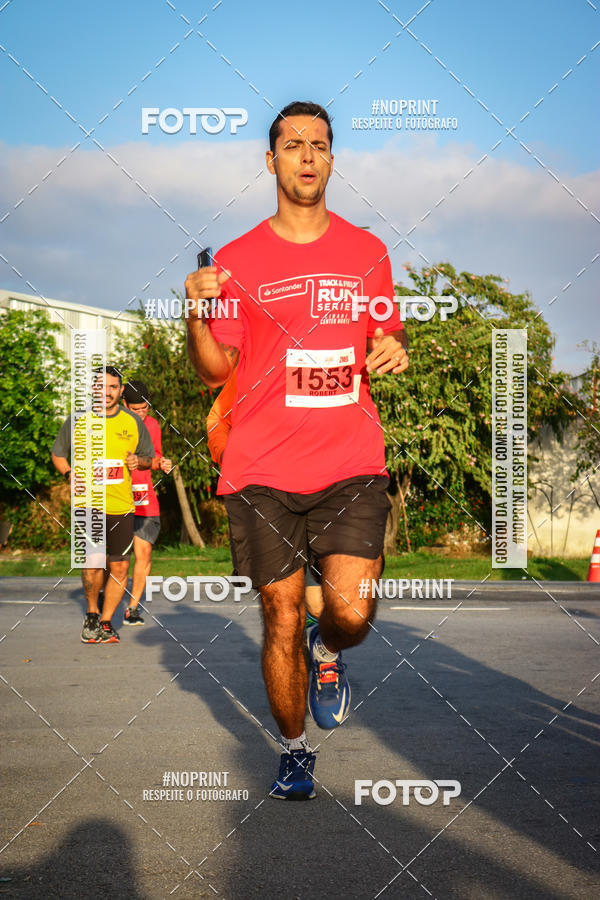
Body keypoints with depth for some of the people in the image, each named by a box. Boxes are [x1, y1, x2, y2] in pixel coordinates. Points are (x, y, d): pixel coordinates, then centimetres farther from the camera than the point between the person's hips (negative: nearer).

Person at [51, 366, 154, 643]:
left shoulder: (133, 422, 7)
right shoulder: (78, 420, 3)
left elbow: (148, 457, 18)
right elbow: (58, 454, 14)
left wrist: (139, 461, -5)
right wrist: (70, 474, -4)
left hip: (122, 505, 2)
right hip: (87, 502, -2)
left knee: (119, 567, 2)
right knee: (93, 562, -14)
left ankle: (105, 622, 20)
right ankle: (91, 614, 12)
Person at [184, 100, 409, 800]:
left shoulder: (366, 251, 10)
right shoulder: (236, 259, 5)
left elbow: (387, 336, 21)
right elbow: (214, 374, 4)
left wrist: (394, 348, -3)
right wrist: (197, 315, -15)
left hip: (351, 465, 1)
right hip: (263, 470, 0)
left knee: (351, 613, -15)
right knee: (281, 623, 3)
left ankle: (327, 652, 22)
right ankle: (294, 750, 25)